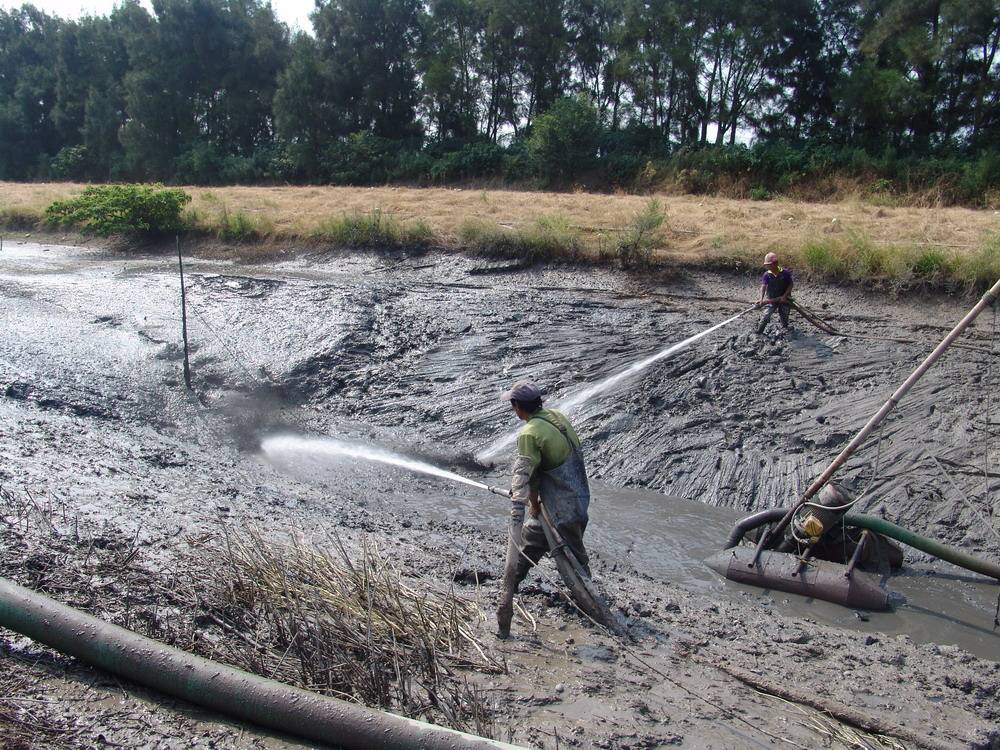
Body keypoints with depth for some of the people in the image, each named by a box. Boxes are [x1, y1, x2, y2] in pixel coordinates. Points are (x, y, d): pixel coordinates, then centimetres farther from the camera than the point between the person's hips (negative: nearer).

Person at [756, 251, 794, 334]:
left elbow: (790, 285, -7)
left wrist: (785, 296, -18)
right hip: (771, 299, 0)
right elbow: (763, 286, -24)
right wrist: (761, 298, -39)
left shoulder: (785, 273, -14)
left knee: (784, 315, 13)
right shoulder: (767, 275, -13)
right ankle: (758, 332, -7)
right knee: (766, 315, -13)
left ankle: (785, 328, 41)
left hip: (783, 299, 0)